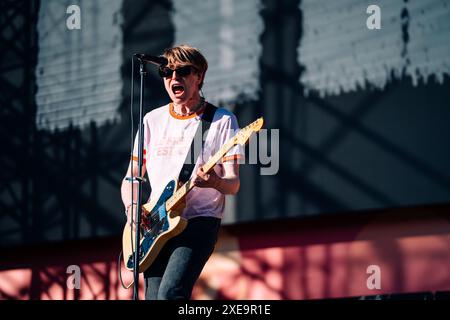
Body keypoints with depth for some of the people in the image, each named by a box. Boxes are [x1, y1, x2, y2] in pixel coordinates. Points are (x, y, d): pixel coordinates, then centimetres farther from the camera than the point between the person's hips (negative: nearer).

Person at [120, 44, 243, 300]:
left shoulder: (222, 120, 1)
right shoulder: (153, 120, 13)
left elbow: (233, 185, -4)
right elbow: (131, 178, 16)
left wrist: (214, 181, -28)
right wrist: (132, 208, -5)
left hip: (200, 220, -5)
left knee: (170, 293, -26)